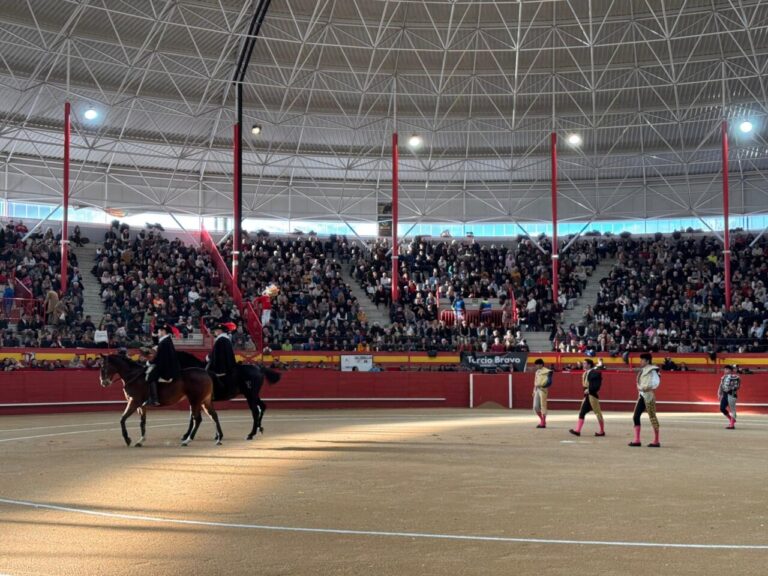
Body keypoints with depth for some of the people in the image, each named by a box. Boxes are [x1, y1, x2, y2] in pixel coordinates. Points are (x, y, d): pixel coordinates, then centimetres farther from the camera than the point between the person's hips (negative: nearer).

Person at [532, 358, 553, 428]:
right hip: (537, 390, 8)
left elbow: (549, 382, -12)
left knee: (543, 406, -4)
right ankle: (542, 420, 22)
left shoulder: (547, 371, -7)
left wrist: (542, 386, -22)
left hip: (543, 390, -8)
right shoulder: (537, 372, 17)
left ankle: (543, 423, 3)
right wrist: (534, 391, 19)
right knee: (535, 407, 6)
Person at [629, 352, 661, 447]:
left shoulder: (651, 370, -9)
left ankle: (656, 441, 2)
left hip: (648, 396, -9)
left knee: (652, 417, -4)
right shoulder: (642, 370, 17)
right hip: (642, 396, 9)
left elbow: (656, 382, -20)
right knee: (636, 416, 6)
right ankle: (637, 440, 9)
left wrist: (649, 388, -24)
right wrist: (639, 388, 3)